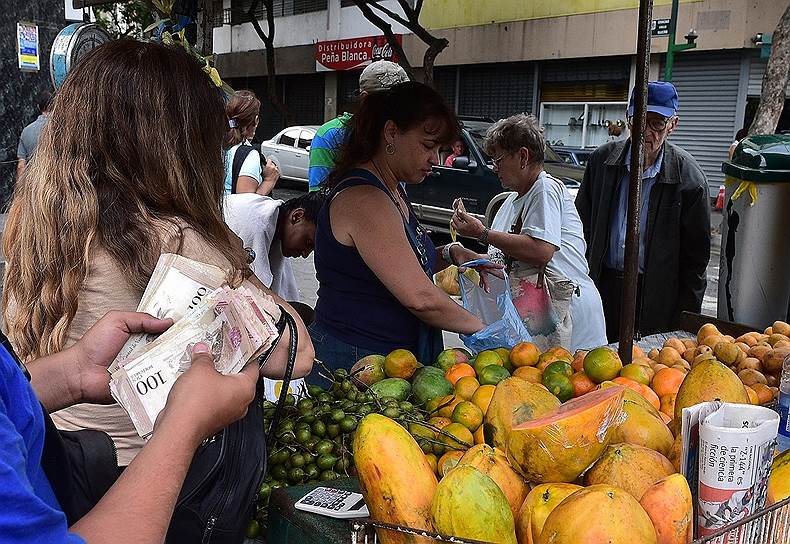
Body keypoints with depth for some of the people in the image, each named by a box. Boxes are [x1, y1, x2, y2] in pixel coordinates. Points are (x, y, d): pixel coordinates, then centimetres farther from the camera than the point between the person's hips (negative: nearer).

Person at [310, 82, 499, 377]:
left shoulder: (392, 190, 10)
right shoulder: (364, 199, -22)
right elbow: (420, 297, -27)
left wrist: (450, 254, 3)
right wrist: (479, 328, -13)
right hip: (350, 362, -9)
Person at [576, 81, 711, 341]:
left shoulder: (688, 175, -7)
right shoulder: (602, 159, 1)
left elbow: (696, 253, -1)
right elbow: (582, 225, 9)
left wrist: (687, 317, -2)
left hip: (656, 298, -2)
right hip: (602, 286, 3)